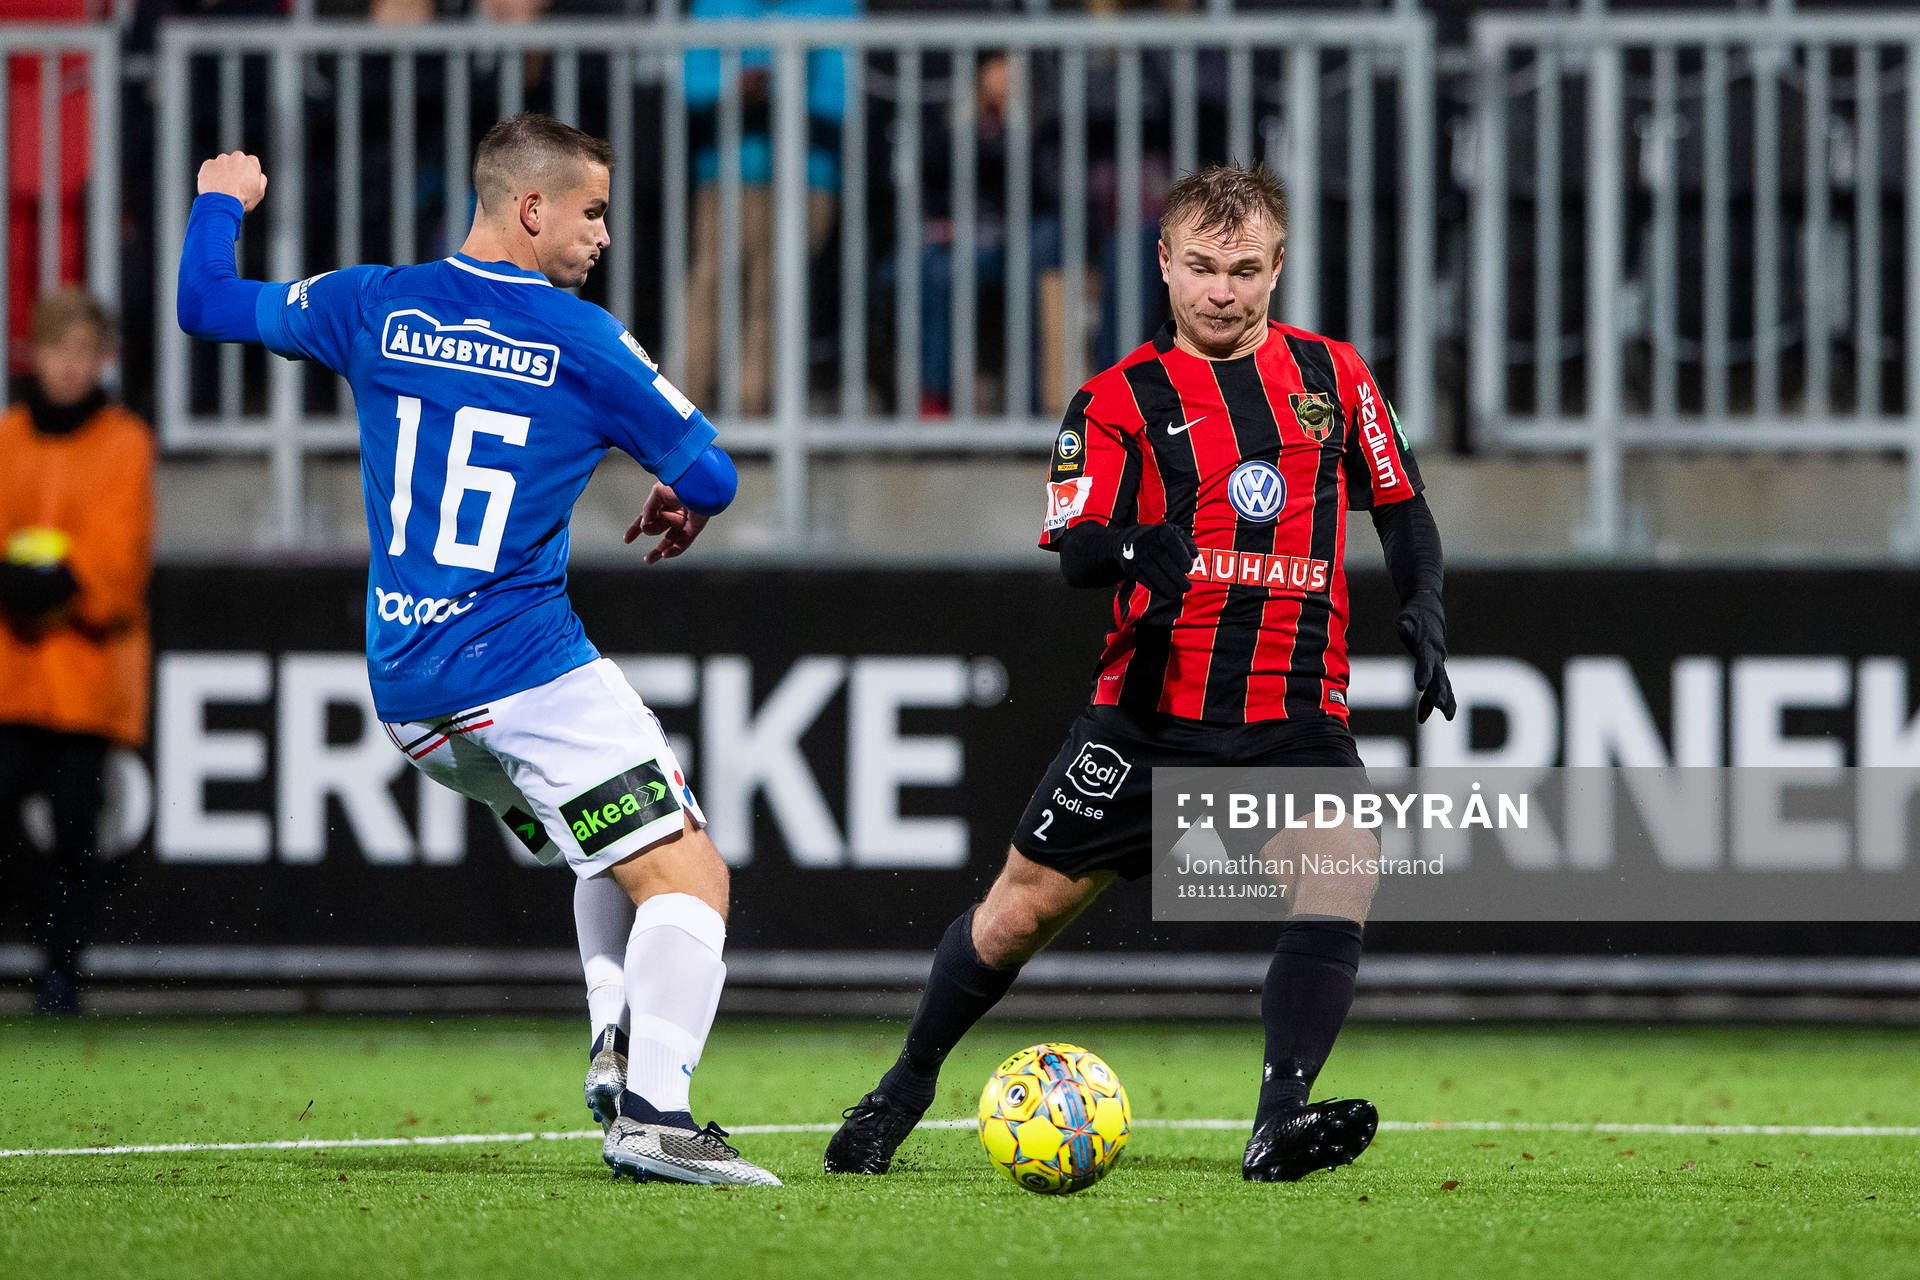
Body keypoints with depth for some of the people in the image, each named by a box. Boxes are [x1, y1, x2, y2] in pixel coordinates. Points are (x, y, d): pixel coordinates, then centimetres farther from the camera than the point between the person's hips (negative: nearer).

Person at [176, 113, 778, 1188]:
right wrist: (681, 510, 21)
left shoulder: (376, 305, 6)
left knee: (620, 857, 26)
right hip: (528, 673, -7)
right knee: (690, 878, -10)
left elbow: (207, 305, 19)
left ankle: (621, 1065, 11)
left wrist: (221, 202, 38)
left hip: (404, 693, 7)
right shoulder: (582, 341, -6)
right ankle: (655, 1113, -28)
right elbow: (710, 474, -2)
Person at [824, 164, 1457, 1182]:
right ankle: (908, 1086, 26)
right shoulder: (1121, 399, 1)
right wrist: (1131, 547, -30)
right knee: (1027, 903, 2)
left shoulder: (1330, 374, 10)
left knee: (1346, 868, -25)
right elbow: (1073, 552, -7)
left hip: (1296, 713, 1)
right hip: (1153, 706, -1)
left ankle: (1278, 1126, -31)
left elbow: (1401, 507, 20)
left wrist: (1422, 613, 2)